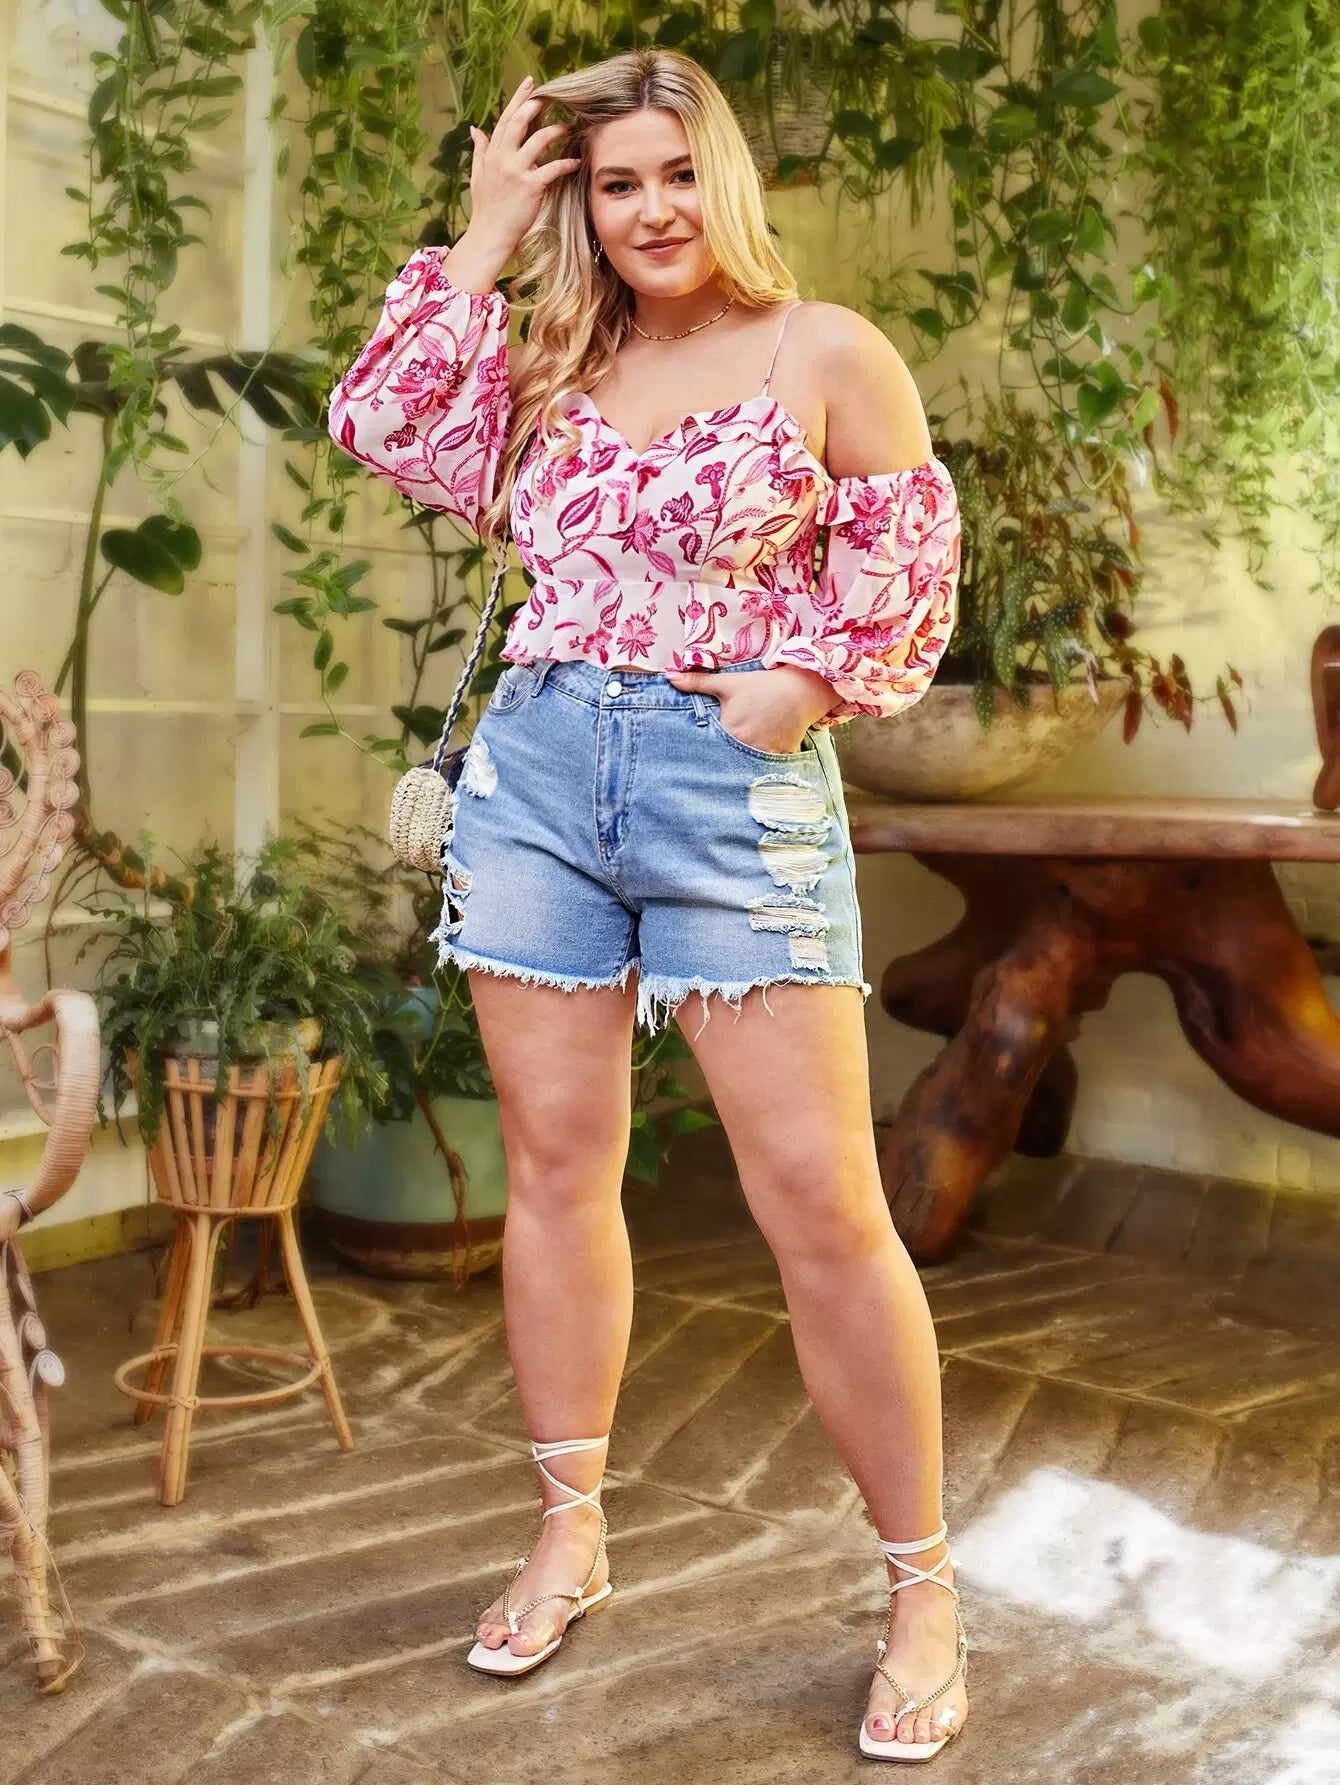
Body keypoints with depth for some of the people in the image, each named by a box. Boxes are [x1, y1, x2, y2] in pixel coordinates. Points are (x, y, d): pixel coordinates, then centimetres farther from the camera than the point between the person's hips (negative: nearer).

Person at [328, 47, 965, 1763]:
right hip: (535, 772, 5)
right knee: (555, 1167, 8)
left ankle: (922, 1592, 10)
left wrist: (792, 692, -11)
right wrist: (481, 242, 5)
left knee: (819, 1201, -7)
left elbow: (905, 580, 2)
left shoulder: (828, 353, 3)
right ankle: (570, 1534, 26)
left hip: (738, 788, -4)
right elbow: (387, 436, 3)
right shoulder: (558, 365, 15)